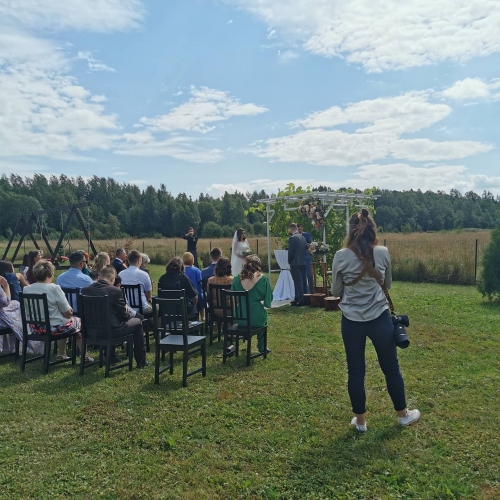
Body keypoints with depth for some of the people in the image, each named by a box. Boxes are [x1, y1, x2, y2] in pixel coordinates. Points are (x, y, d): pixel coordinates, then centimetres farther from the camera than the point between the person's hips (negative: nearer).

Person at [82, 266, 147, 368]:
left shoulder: (85, 290, 0)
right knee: (137, 322, 17)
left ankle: (111, 357, 42)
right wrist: (127, 312, 15)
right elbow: (124, 316, -9)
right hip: (111, 331, -6)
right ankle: (141, 361, 21)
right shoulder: (115, 291, -16)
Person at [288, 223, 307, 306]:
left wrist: (289, 261, 0)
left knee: (298, 282, -4)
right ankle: (297, 299, 23)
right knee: (298, 281, 16)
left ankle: (301, 301, -2)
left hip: (295, 263, -8)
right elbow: (306, 248, 13)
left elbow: (290, 252, -14)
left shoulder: (292, 238, -14)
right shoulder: (302, 237, 8)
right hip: (302, 263, 8)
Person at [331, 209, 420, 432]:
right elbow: (388, 284, 10)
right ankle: (402, 414, 35)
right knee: (391, 368, 17)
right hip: (380, 318, 1)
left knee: (355, 371, 12)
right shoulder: (383, 253, -6)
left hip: (352, 321, 0)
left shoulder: (341, 256, -9)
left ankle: (360, 420, 25)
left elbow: (335, 291, 1)